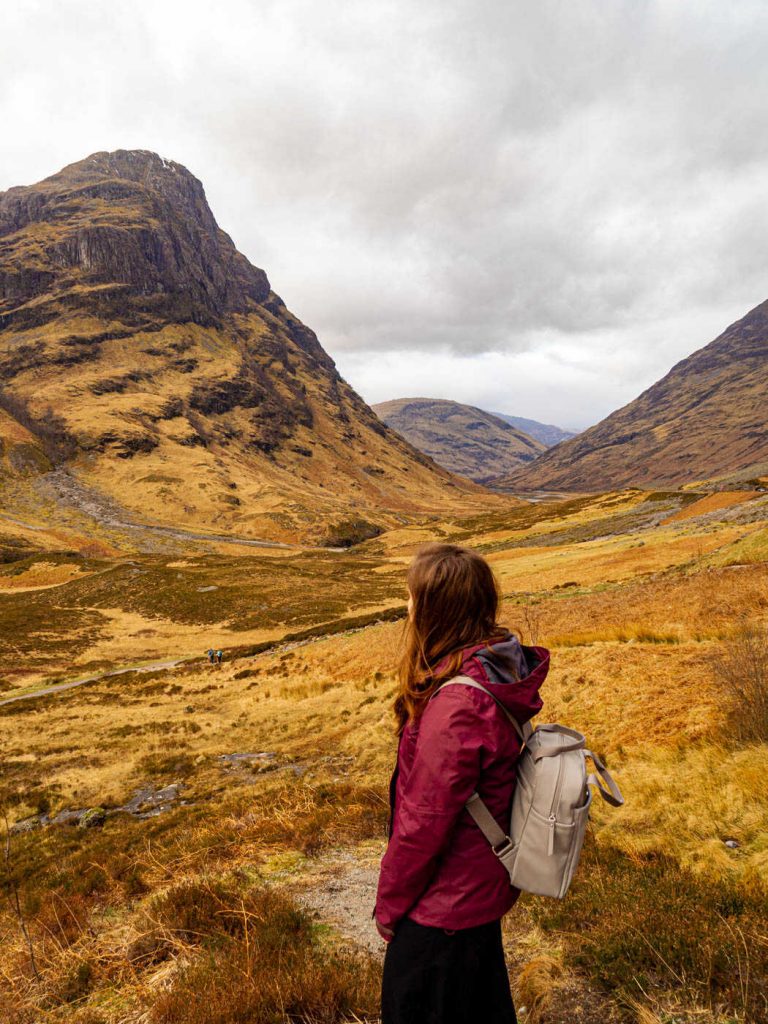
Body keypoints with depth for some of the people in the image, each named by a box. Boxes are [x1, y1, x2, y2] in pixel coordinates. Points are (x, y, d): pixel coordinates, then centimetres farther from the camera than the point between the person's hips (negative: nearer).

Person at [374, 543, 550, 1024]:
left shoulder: (455, 705, -34)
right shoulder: (499, 673, -7)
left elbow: (425, 821, -26)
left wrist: (390, 903, -11)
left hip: (443, 906, -8)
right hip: (484, 888, 8)